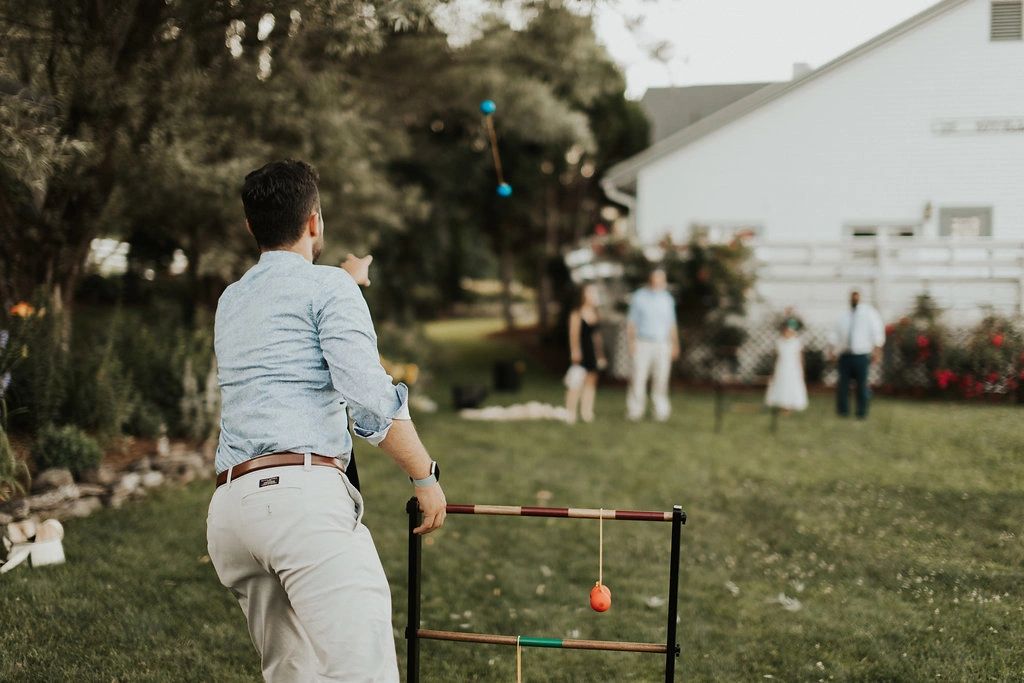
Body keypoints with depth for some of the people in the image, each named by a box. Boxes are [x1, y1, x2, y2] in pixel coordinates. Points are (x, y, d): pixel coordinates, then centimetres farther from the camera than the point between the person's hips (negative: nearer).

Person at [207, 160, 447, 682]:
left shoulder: (230, 301, 25)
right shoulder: (328, 285, 4)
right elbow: (370, 400, -9)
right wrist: (425, 475, 3)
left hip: (230, 505, 8)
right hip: (304, 494, -8)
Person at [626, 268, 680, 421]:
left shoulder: (667, 299, 12)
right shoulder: (639, 297, 3)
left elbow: (671, 324, 16)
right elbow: (632, 322, 3)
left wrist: (675, 345, 11)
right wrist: (630, 343, -5)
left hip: (662, 345, 3)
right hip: (642, 344, -2)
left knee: (661, 379, 0)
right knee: (638, 377, -8)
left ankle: (661, 411, 6)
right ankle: (634, 410, -2)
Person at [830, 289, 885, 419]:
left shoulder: (868, 312, 2)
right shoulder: (844, 315, 14)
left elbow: (877, 331, -1)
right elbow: (836, 335, 17)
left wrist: (877, 351, -7)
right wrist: (833, 350, 8)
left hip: (861, 355, -3)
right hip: (845, 355, 3)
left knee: (862, 384, 0)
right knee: (843, 383, 1)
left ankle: (862, 412, 9)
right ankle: (843, 410, 12)